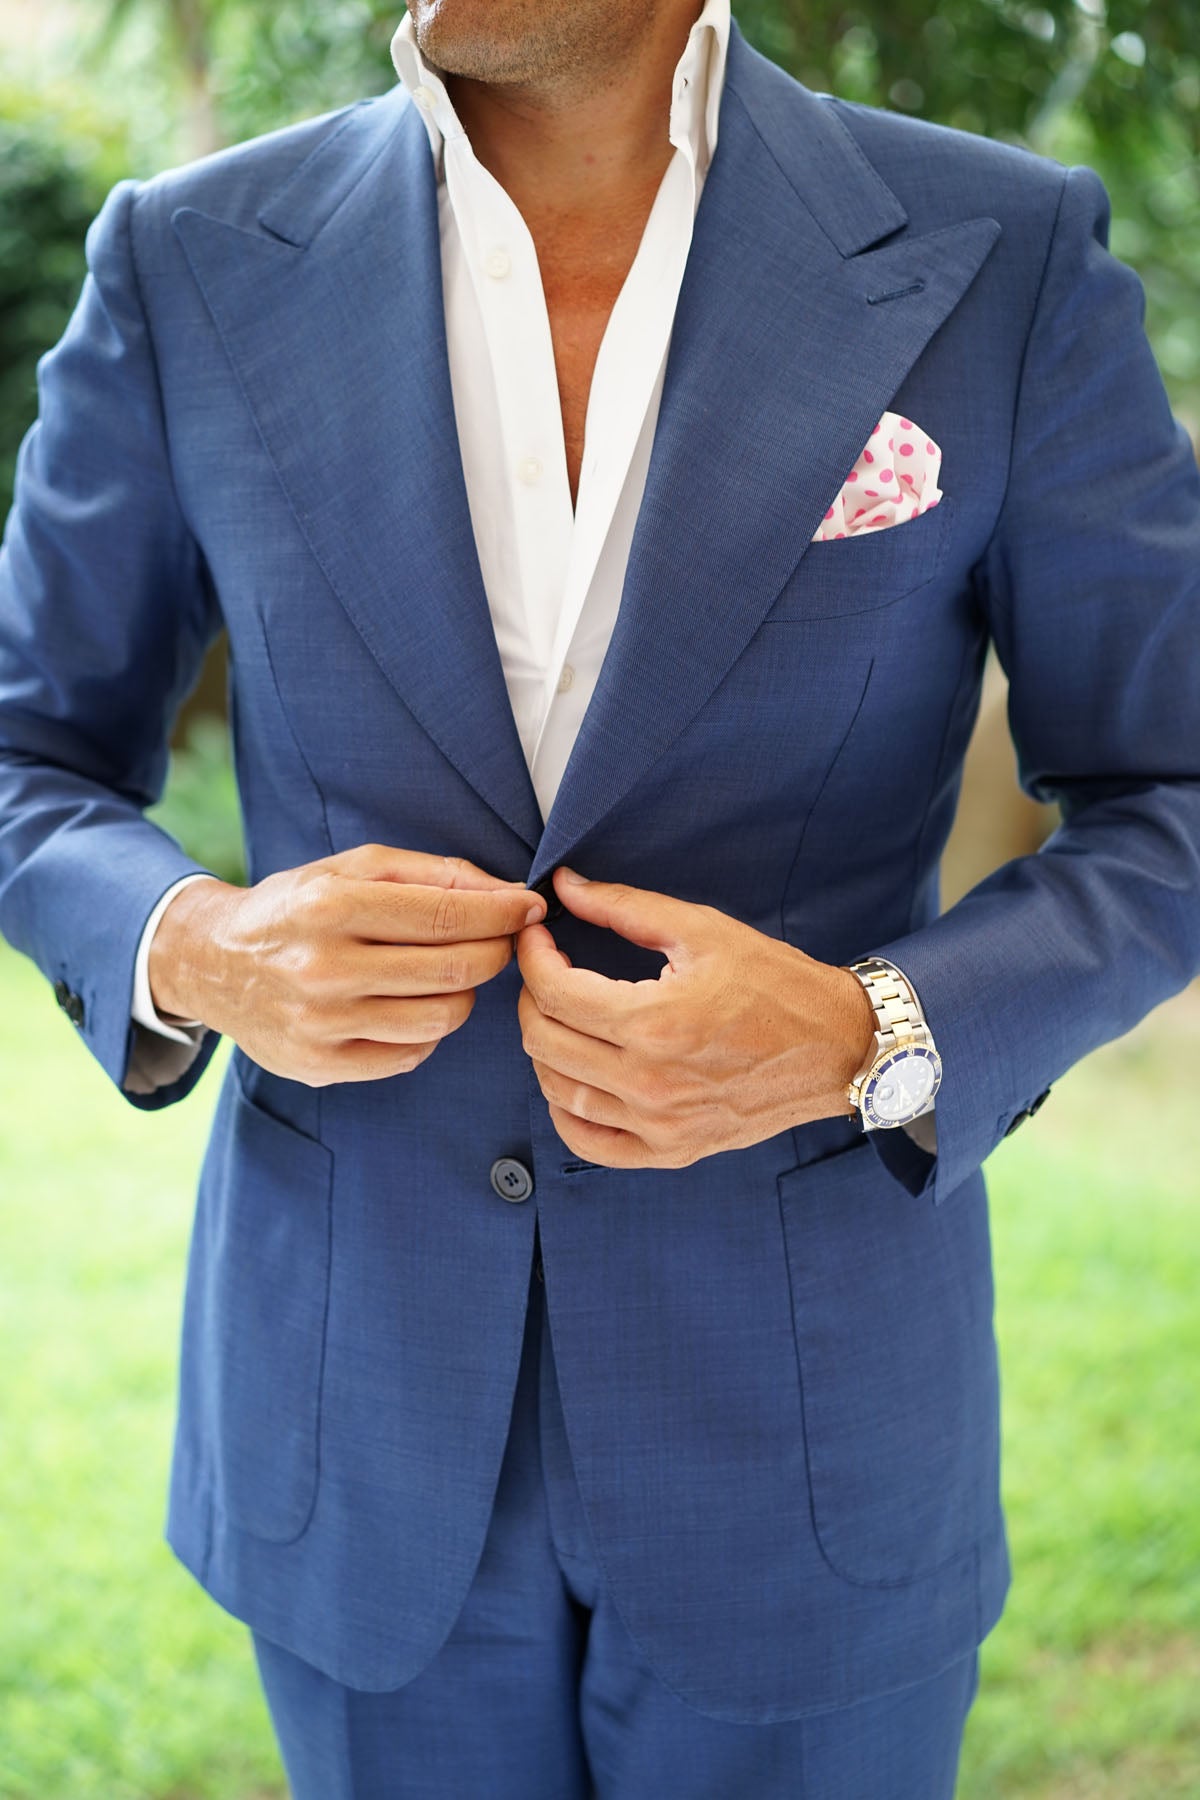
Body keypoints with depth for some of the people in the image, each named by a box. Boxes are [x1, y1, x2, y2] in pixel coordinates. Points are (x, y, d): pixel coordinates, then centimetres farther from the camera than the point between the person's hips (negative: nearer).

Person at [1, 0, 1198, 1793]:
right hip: (357, 1409, 2)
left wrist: (865, 1039, -21)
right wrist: (193, 952, -18)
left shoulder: (1003, 259, -9)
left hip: (805, 1421, -1)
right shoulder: (195, 266, -5)